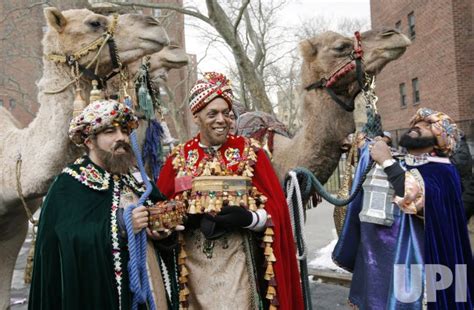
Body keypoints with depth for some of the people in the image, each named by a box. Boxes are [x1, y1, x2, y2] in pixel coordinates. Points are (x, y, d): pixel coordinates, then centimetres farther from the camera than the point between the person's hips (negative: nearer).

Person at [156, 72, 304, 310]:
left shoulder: (250, 152, -2)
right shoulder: (179, 158, 3)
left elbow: (275, 208, -4)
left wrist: (249, 218, -22)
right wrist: (192, 218, -16)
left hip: (237, 259, -2)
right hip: (193, 261, 2)